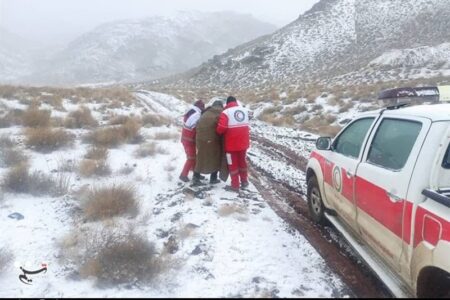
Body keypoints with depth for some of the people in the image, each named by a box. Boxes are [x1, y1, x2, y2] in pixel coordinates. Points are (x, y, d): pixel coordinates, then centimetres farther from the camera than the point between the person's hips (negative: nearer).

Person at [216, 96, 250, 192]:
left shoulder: (226, 112, -12)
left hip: (232, 143, -5)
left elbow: (221, 127, -20)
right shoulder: (245, 110, 8)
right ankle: (244, 181, 31)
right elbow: (246, 125, 12)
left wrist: (219, 132, 0)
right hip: (243, 142, 5)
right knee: (242, 161, 22)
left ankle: (235, 185, 11)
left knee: (233, 164, 7)